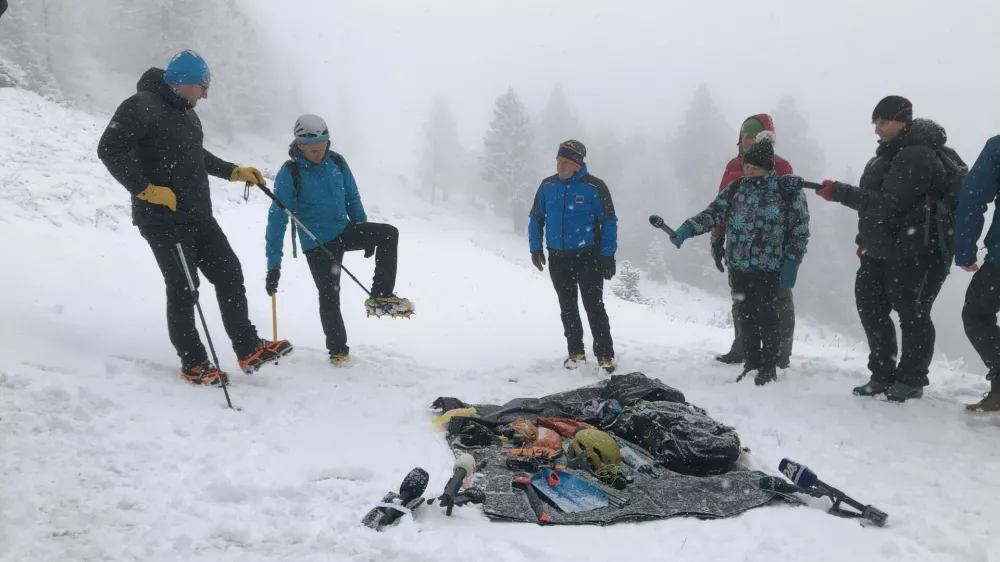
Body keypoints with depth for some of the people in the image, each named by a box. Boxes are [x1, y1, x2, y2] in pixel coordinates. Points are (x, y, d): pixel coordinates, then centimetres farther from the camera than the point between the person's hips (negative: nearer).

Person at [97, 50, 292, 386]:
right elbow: (110, 148, -21)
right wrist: (145, 189, -23)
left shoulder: (186, 113, 15)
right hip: (163, 218, -9)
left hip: (198, 216, 9)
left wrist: (233, 172, 22)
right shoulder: (142, 106, -13)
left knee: (229, 274, 7)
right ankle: (193, 364, 11)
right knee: (183, 288, -3)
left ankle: (249, 351, 14)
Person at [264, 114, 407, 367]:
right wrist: (273, 265, -20)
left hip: (345, 231, 4)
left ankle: (380, 296, -8)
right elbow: (277, 219, -17)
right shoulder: (289, 174, -17)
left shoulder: (337, 162, -4)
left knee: (389, 233, -17)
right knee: (329, 296, -3)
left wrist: (365, 233, 12)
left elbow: (352, 198, 10)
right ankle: (338, 349, 19)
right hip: (318, 244, -4)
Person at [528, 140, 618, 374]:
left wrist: (608, 256, -10)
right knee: (568, 307, 12)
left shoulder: (594, 187, -10)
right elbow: (536, 217, 12)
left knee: (594, 306, -4)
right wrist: (535, 247, 4)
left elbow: (609, 222, -6)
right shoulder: (547, 185, 2)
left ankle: (605, 356, 4)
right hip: (558, 258, 4)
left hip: (588, 257, -4)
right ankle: (576, 352, 24)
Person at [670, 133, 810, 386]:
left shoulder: (788, 191, -5)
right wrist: (687, 229, -14)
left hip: (769, 267, -4)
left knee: (766, 316, 2)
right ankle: (751, 364, 24)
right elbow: (713, 214, 1)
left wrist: (791, 263, -9)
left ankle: (769, 367, 16)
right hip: (738, 265, 4)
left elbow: (799, 231, -3)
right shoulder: (736, 188, 5)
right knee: (746, 316, 11)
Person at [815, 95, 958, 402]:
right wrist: (865, 239, 18)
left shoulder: (917, 157, -17)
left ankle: (911, 380, 15)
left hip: (914, 252, -10)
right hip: (881, 249, 10)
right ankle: (883, 375, 24)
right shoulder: (888, 155, 14)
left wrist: (840, 192, -27)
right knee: (870, 307, 12)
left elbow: (889, 204, -25)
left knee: (912, 314, 1)